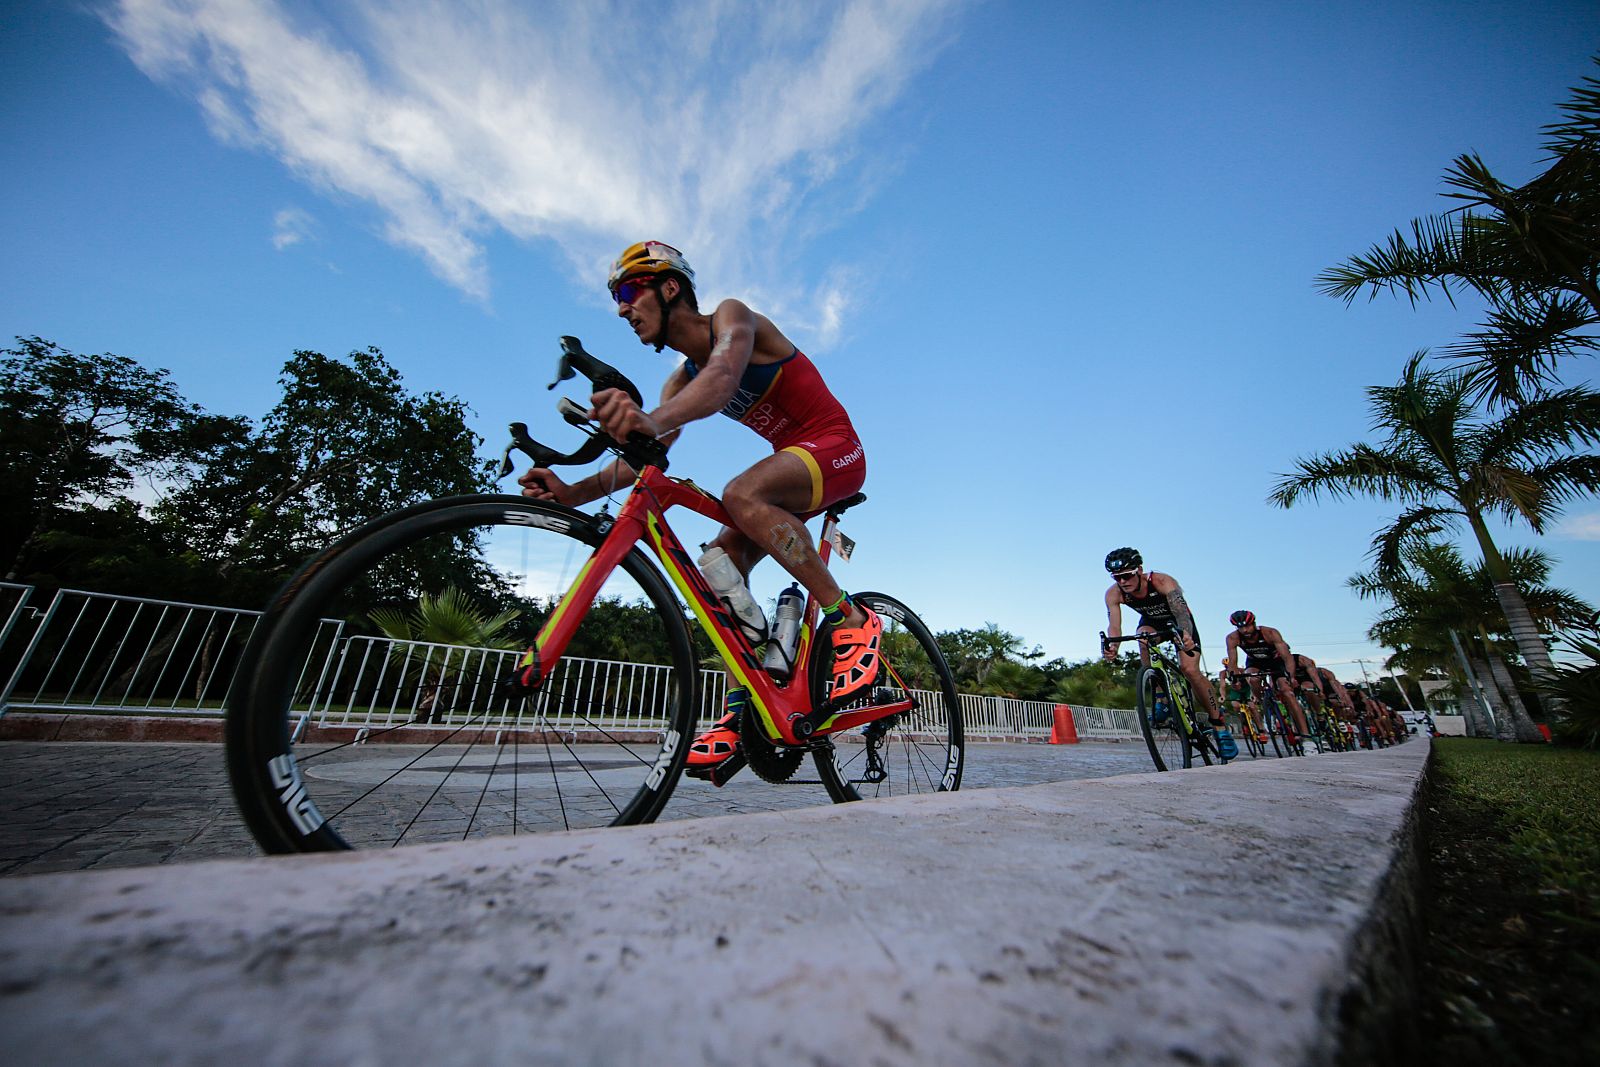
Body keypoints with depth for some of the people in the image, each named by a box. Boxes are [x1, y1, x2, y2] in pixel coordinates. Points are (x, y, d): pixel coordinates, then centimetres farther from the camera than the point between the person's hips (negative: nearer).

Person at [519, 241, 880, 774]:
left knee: (742, 494, -35)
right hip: (793, 460, 7)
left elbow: (722, 379, -36)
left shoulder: (731, 315, -11)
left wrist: (653, 420, -55)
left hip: (836, 448, -7)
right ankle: (743, 708, -6)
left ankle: (851, 620, -24)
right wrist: (572, 492, -21)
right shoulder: (681, 378, 9)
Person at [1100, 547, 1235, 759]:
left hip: (1178, 622, -2)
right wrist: (1112, 646, -58)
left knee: (1189, 669, -18)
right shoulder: (1114, 594, -27)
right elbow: (1114, 625, -36)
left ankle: (1218, 723, 4)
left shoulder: (1163, 582, -35)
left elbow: (1182, 612, -47)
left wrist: (1186, 636, -68)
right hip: (1151, 621, 2)